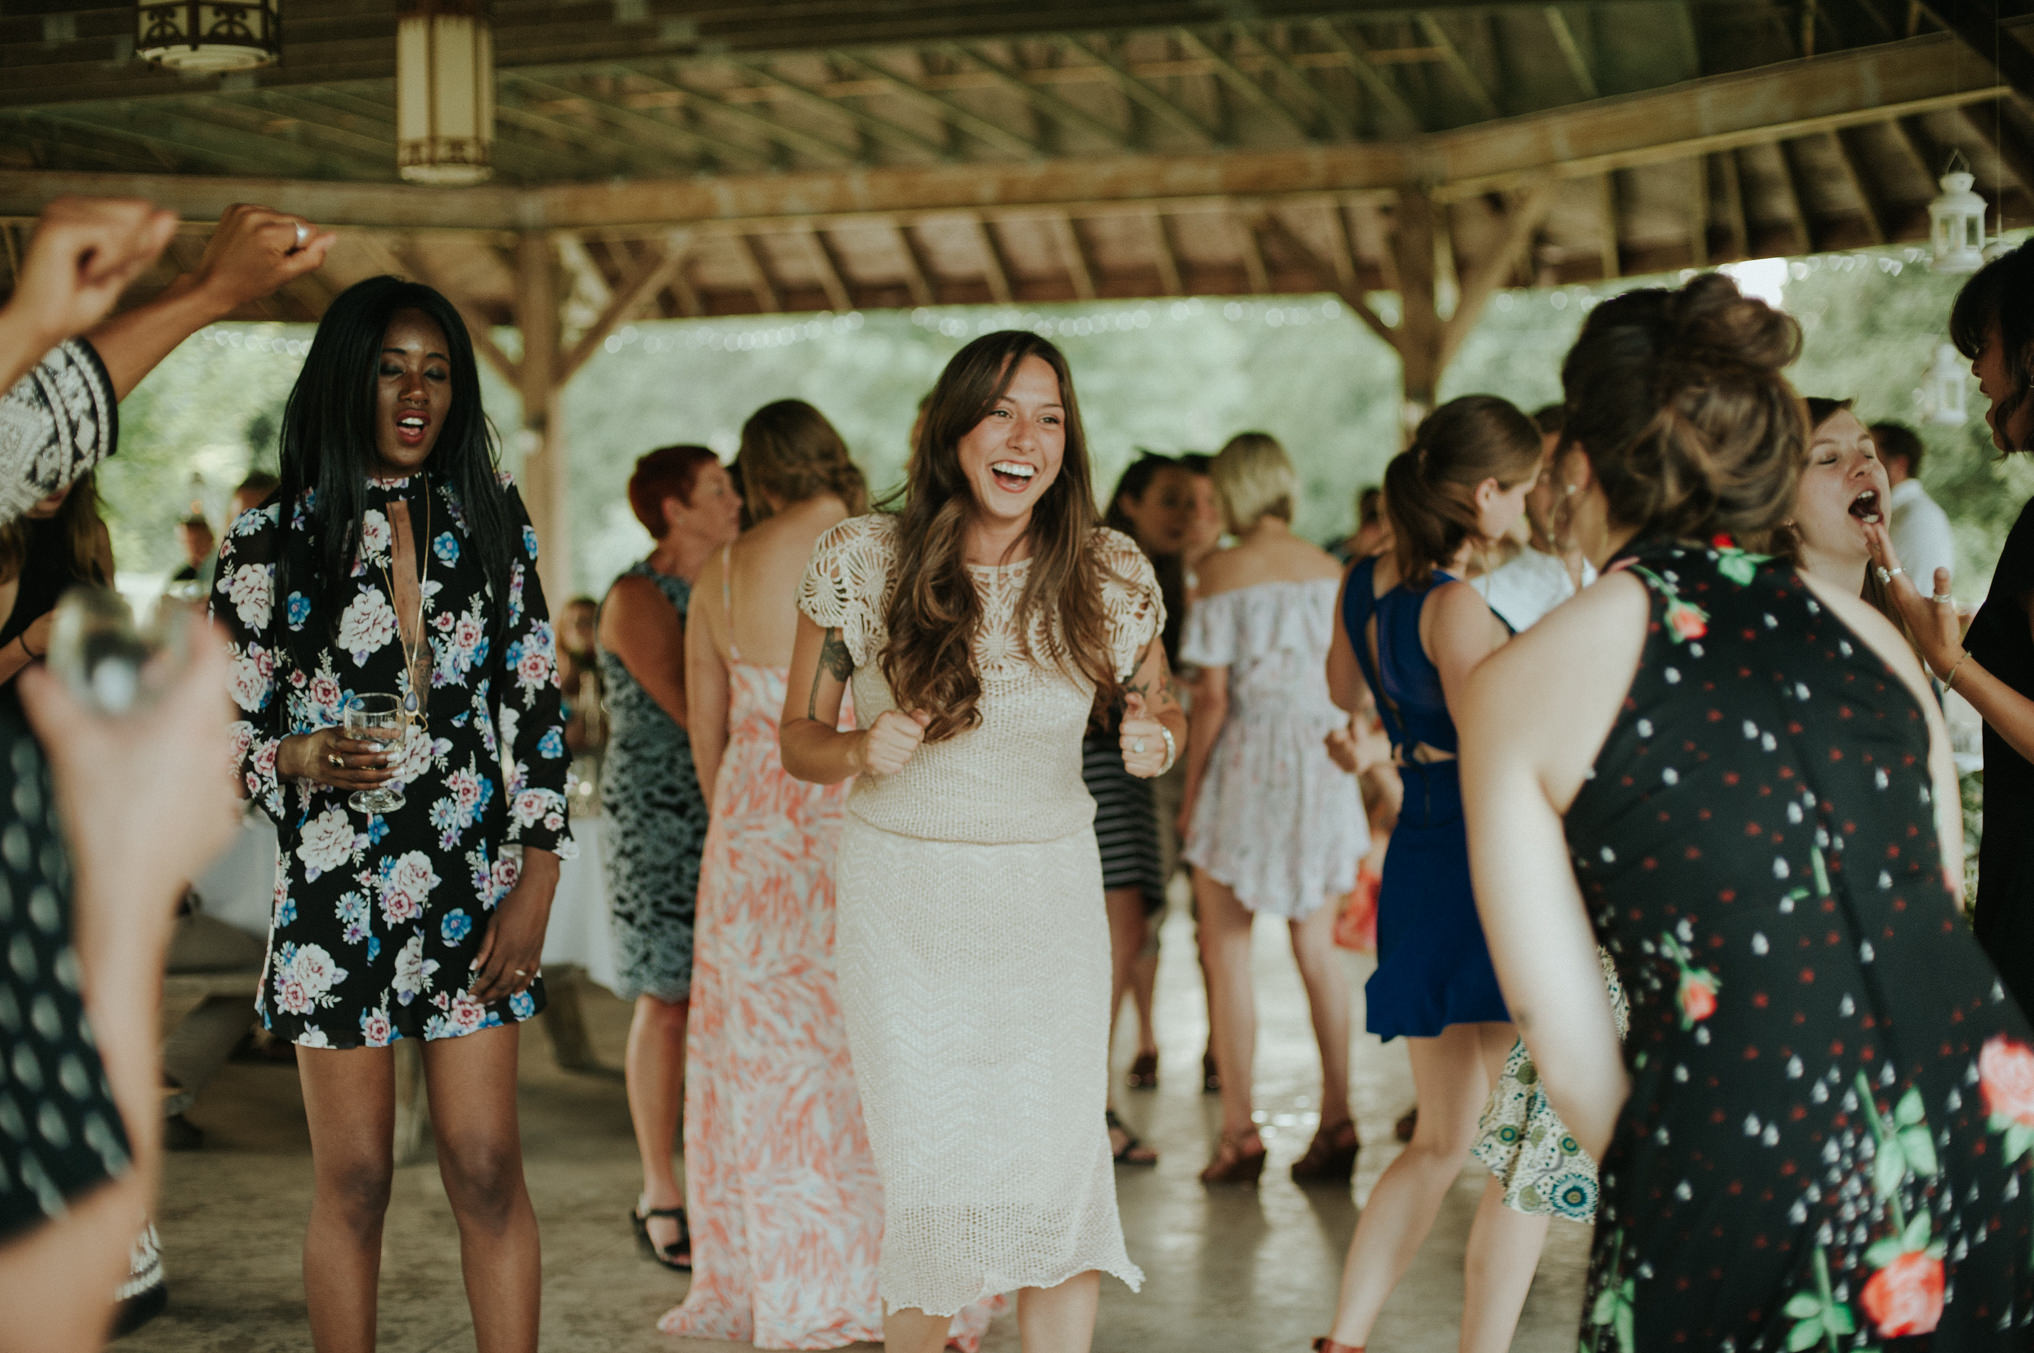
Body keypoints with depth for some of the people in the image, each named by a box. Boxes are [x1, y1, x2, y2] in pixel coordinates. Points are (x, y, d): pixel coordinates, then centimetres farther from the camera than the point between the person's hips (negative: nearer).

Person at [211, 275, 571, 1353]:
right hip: (335, 893, -1)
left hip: (476, 890, 1)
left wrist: (537, 885, -1)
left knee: (487, 1168, -1)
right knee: (354, 1179, 4)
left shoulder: (490, 523, 6)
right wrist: (302, 759, -19)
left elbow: (536, 706, 6)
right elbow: (225, 736, 3)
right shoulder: (271, 544, 0)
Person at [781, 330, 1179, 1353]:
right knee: (922, 1174, 3)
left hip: (1049, 896, 1)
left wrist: (1156, 739, -10)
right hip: (899, 896, -1)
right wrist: (860, 751, -20)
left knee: (1058, 1163, -3)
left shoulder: (1111, 575, -4)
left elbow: (1159, 706, 14)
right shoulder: (860, 560, -6)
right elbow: (797, 738, 2)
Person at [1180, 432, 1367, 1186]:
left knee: (1227, 952, 4)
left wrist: (1191, 790, -4)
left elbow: (1213, 694, -11)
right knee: (1316, 948, 12)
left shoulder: (1224, 570, -8)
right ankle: (1336, 1123, 10)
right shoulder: (1330, 571, 5)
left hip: (1248, 764, -4)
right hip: (1321, 766, 5)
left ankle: (1239, 1132, 2)